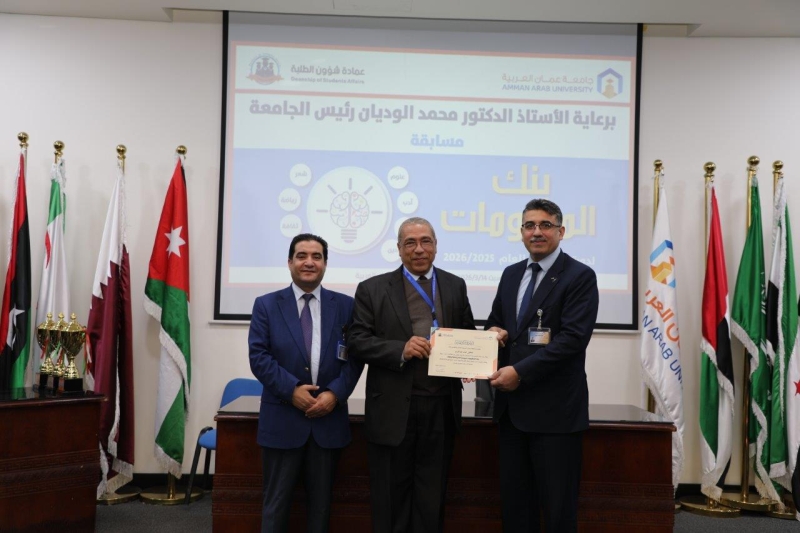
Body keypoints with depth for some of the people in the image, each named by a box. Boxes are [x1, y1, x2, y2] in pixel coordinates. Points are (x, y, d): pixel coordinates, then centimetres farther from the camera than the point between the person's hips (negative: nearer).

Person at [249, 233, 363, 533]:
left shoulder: (345, 305, 5)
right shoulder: (266, 305, 2)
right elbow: (258, 357, -6)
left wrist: (335, 393, -14)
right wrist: (292, 389, -16)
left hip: (329, 419, 2)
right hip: (282, 419, -1)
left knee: (321, 500, 13)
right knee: (276, 500, 8)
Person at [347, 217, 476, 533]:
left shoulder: (455, 286, 10)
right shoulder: (373, 289, 1)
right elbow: (356, 341, -5)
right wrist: (400, 349, -19)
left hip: (442, 408, 3)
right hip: (393, 409, -2)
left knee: (432, 499, 13)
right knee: (391, 499, 10)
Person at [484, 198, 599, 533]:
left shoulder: (580, 276, -7)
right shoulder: (511, 274, 13)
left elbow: (573, 338, -17)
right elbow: (495, 321, 22)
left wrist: (520, 372, -20)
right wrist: (494, 331, -3)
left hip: (554, 407, -6)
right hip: (511, 405, 6)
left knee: (557, 503, 4)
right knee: (513, 499, 14)